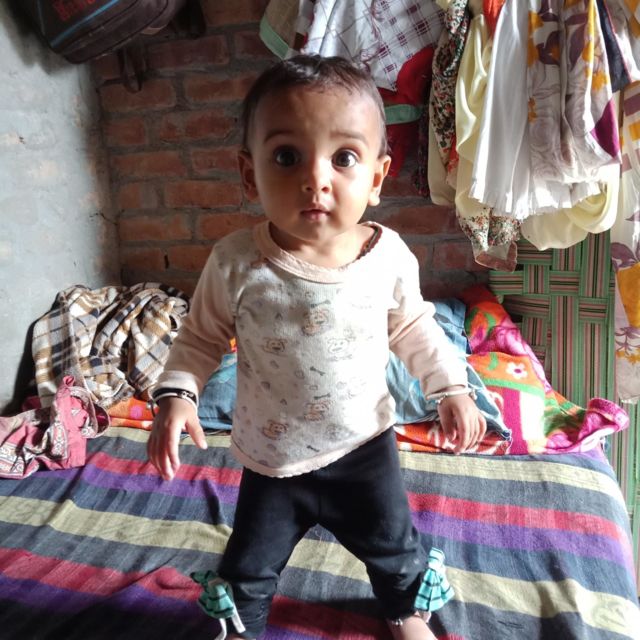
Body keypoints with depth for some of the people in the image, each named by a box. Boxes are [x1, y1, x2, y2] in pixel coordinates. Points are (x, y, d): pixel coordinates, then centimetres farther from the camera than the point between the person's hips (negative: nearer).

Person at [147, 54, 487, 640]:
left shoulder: (390, 255, -17)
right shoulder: (235, 264, -23)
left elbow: (413, 328, 1)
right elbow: (201, 337, -7)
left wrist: (451, 387, -5)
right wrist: (176, 395, -21)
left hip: (365, 444, 2)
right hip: (271, 459, -1)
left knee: (395, 547, 25)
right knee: (249, 568, 20)